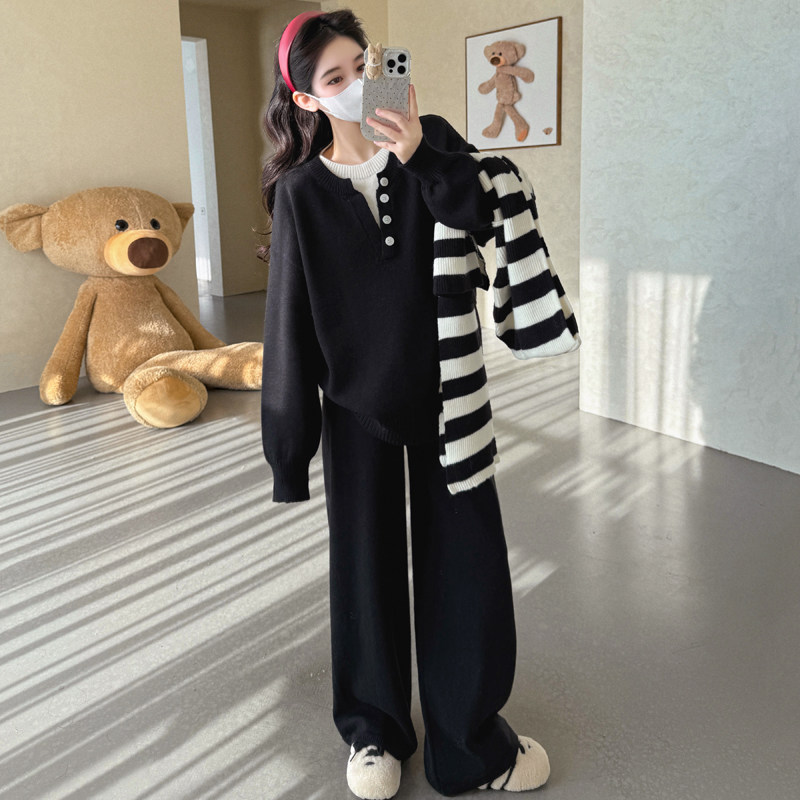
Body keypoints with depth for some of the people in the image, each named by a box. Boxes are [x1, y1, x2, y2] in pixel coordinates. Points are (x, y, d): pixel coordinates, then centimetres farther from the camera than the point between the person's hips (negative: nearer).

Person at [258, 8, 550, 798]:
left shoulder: (432, 141, -2)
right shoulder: (302, 191, -6)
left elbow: (483, 220, -17)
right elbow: (290, 320, -6)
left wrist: (419, 157, -31)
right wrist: (291, 440, -4)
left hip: (444, 390, 2)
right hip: (357, 401, -1)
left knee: (466, 557, 7)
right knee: (366, 560, 10)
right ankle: (375, 727, 34)